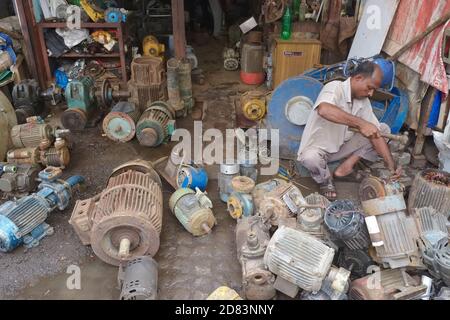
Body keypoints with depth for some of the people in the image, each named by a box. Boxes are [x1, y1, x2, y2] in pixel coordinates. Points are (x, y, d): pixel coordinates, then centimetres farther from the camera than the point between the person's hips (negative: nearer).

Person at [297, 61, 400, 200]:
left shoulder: (363, 100, -2)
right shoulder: (335, 88, -24)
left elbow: (376, 133, -4)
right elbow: (324, 109, -48)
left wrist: (392, 166, -13)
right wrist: (361, 123, -48)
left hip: (342, 146, 7)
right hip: (318, 148, -6)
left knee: (383, 129, -2)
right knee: (310, 158, -42)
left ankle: (346, 166, -7)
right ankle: (325, 180, -5)